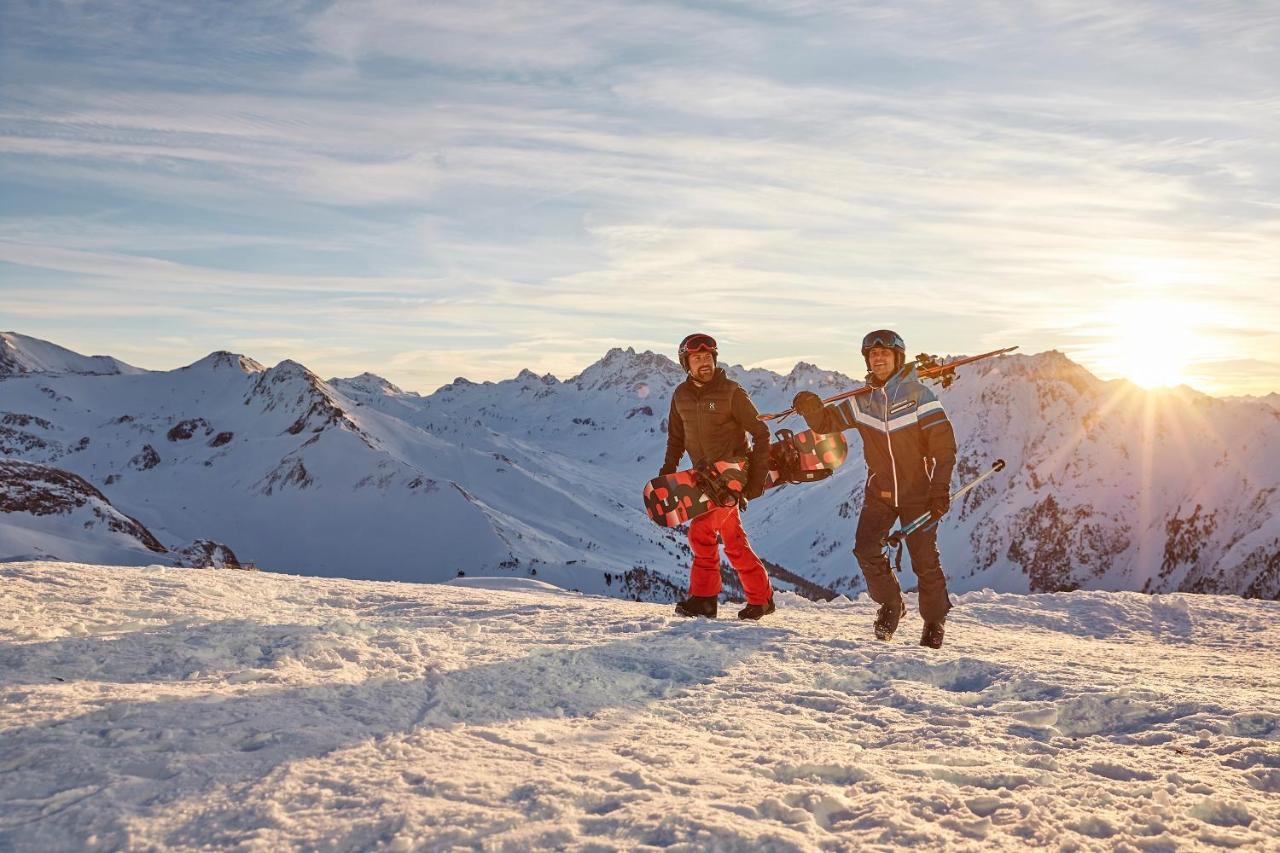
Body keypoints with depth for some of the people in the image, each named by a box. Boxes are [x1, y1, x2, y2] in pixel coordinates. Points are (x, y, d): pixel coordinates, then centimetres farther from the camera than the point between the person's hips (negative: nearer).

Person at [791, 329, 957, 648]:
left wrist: (941, 488, -15)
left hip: (917, 492, -3)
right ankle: (891, 604, 14)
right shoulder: (861, 401, 3)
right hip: (879, 493, 3)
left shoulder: (918, 394, -9)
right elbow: (826, 422, 6)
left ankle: (935, 622, 18)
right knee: (866, 550, -10)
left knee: (925, 559, -2)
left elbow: (944, 443, -9)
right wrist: (811, 408, -18)